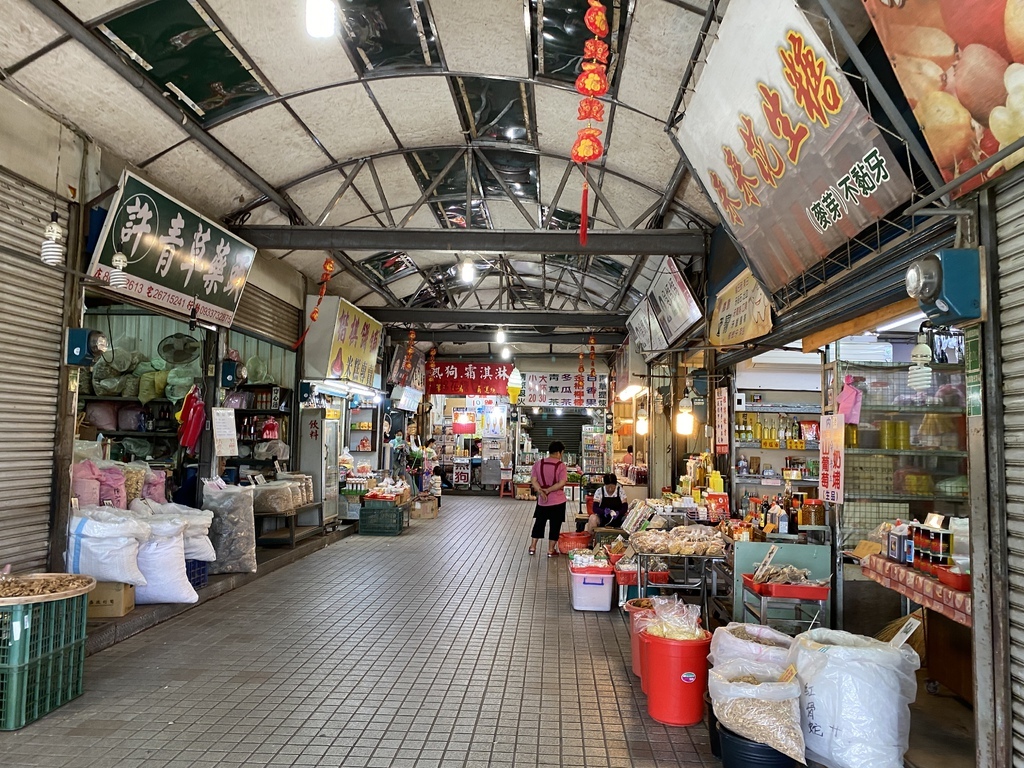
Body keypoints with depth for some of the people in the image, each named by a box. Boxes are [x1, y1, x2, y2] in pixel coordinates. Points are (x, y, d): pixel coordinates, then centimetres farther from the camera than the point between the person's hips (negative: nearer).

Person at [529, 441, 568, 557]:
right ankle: (551, 550, 12)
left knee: (539, 522, 16)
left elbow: (533, 480, -7)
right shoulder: (561, 466, -12)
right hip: (557, 501, -3)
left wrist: (541, 492, -12)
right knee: (555, 525, 8)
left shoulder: (538, 464, -1)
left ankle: (533, 547, 19)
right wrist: (548, 490, -13)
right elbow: (561, 483, -19)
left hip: (542, 500, 3)